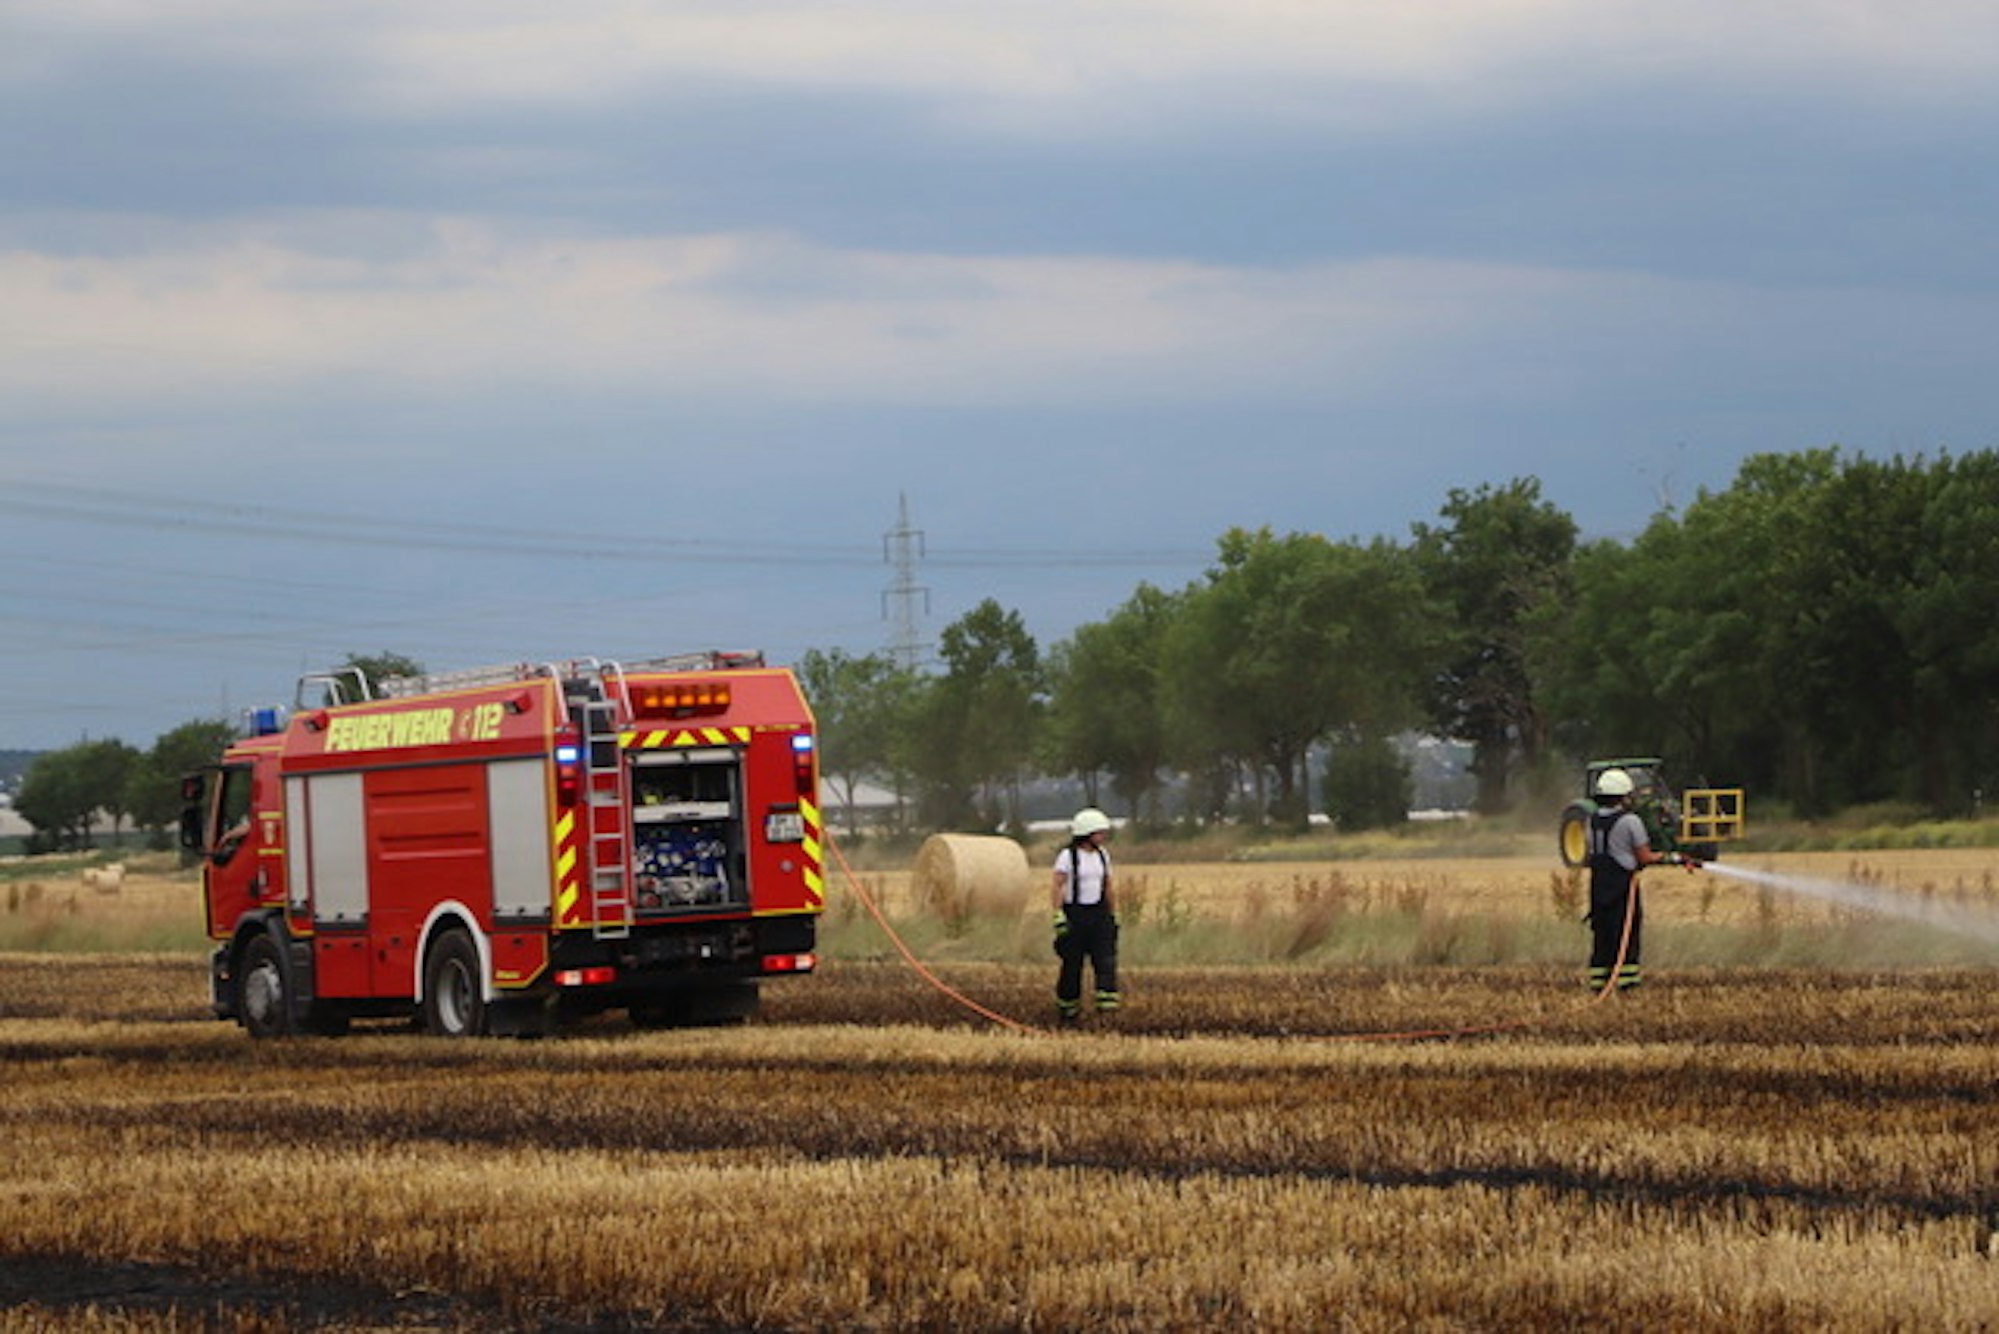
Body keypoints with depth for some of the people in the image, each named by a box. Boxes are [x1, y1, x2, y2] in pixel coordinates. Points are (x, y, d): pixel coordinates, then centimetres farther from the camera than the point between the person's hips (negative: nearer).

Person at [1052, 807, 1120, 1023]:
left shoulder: (1102, 855, 10)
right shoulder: (1067, 856, -7)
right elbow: (1058, 887, -12)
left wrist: (1114, 916, 17)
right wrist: (1059, 917, -20)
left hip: (1098, 913, 5)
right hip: (1074, 913, -5)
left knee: (1106, 957, -13)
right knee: (1072, 963, 2)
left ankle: (1107, 1001, -21)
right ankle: (1067, 1008, 15)